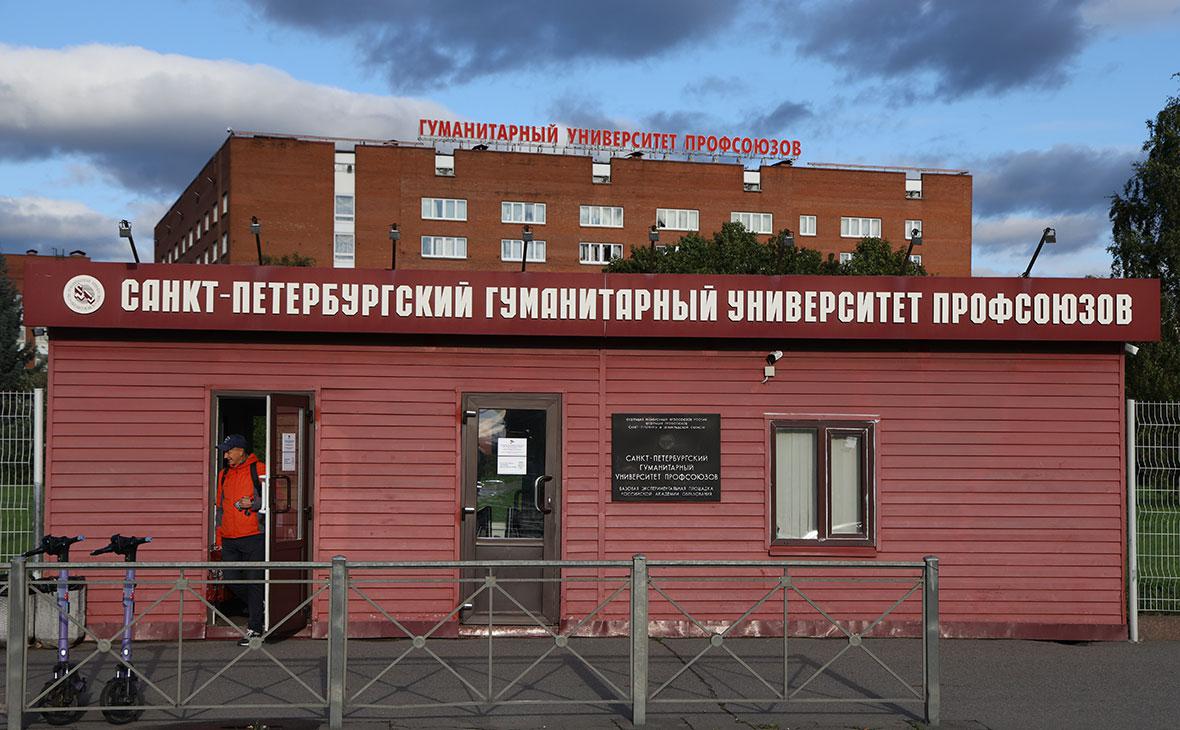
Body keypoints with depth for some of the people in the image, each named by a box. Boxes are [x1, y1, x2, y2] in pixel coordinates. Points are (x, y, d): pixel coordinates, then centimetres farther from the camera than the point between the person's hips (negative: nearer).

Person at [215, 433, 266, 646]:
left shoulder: (259, 470, -3)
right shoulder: (224, 474, 16)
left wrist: (253, 504, -17)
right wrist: (219, 535, 17)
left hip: (253, 537, -6)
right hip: (229, 539, 6)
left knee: (254, 582, -4)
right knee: (232, 580, 5)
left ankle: (254, 629, 0)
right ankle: (257, 610, 28)